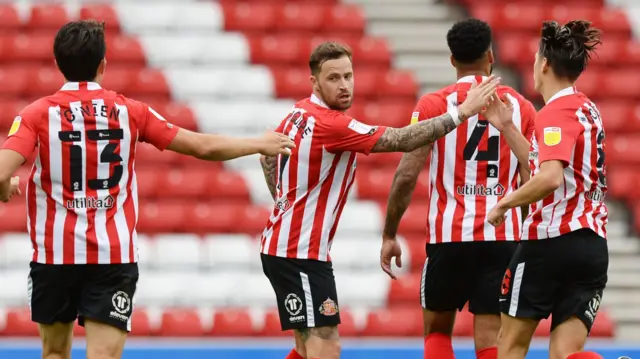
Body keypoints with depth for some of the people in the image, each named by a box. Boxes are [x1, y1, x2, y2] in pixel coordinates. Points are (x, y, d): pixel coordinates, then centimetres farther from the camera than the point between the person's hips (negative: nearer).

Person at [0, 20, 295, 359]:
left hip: (55, 254, 0)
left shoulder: (38, 114, -5)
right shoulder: (129, 111, 0)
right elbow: (204, 147, 4)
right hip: (115, 256, 0)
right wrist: (260, 144, 20)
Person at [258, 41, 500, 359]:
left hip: (282, 246, 10)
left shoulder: (299, 114, 7)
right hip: (301, 254, -10)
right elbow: (402, 140, -25)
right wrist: (461, 112, -23)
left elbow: (268, 156, 24)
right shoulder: (332, 125, -22)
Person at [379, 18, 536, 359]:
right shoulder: (520, 106, 6)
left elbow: (407, 175, -7)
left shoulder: (433, 104, -1)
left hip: (449, 235, -1)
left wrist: (389, 235, 2)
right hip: (503, 236, 1)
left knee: (437, 330, 16)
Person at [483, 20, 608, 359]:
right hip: (593, 245, 8)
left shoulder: (557, 111, -11)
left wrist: (505, 203, -14)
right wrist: (506, 128, 23)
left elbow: (550, 178, -26)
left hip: (551, 242, -8)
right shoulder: (586, 108, 15)